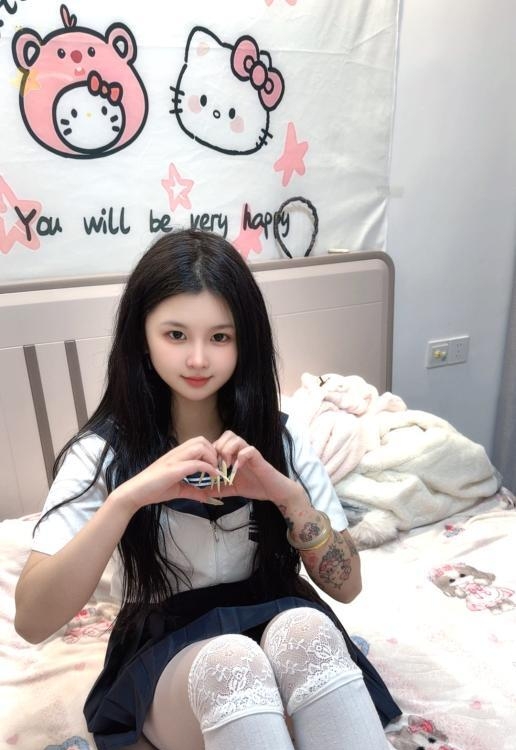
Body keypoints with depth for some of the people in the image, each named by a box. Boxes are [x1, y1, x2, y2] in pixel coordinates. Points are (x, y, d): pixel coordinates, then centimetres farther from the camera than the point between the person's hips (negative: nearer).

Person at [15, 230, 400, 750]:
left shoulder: (277, 435, -5)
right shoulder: (102, 451, -10)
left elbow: (347, 585, -6)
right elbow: (32, 621, -18)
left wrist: (287, 492, -24)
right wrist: (127, 497, -32)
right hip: (165, 659, -1)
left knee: (304, 628, -33)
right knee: (228, 660, -35)